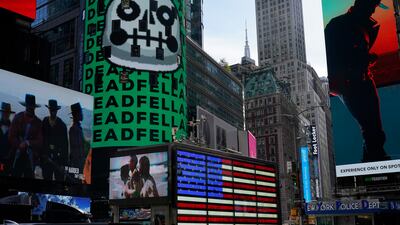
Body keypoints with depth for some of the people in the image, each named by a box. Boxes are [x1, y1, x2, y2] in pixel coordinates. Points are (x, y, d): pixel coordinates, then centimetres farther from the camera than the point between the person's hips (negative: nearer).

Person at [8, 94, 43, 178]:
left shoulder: (38, 122, 1)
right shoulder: (18, 118, 2)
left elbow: (40, 141, -1)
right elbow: (11, 137, 1)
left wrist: (27, 143, -13)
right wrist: (20, 145, -8)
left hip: (30, 157, 0)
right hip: (17, 155, 0)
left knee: (29, 176, 0)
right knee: (15, 175, -1)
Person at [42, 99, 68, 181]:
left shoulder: (62, 125, -1)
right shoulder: (43, 123, 4)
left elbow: (65, 145, 0)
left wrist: (64, 162, -4)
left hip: (58, 159, -2)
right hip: (46, 158, 2)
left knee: (59, 179, -2)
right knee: (46, 178, 6)